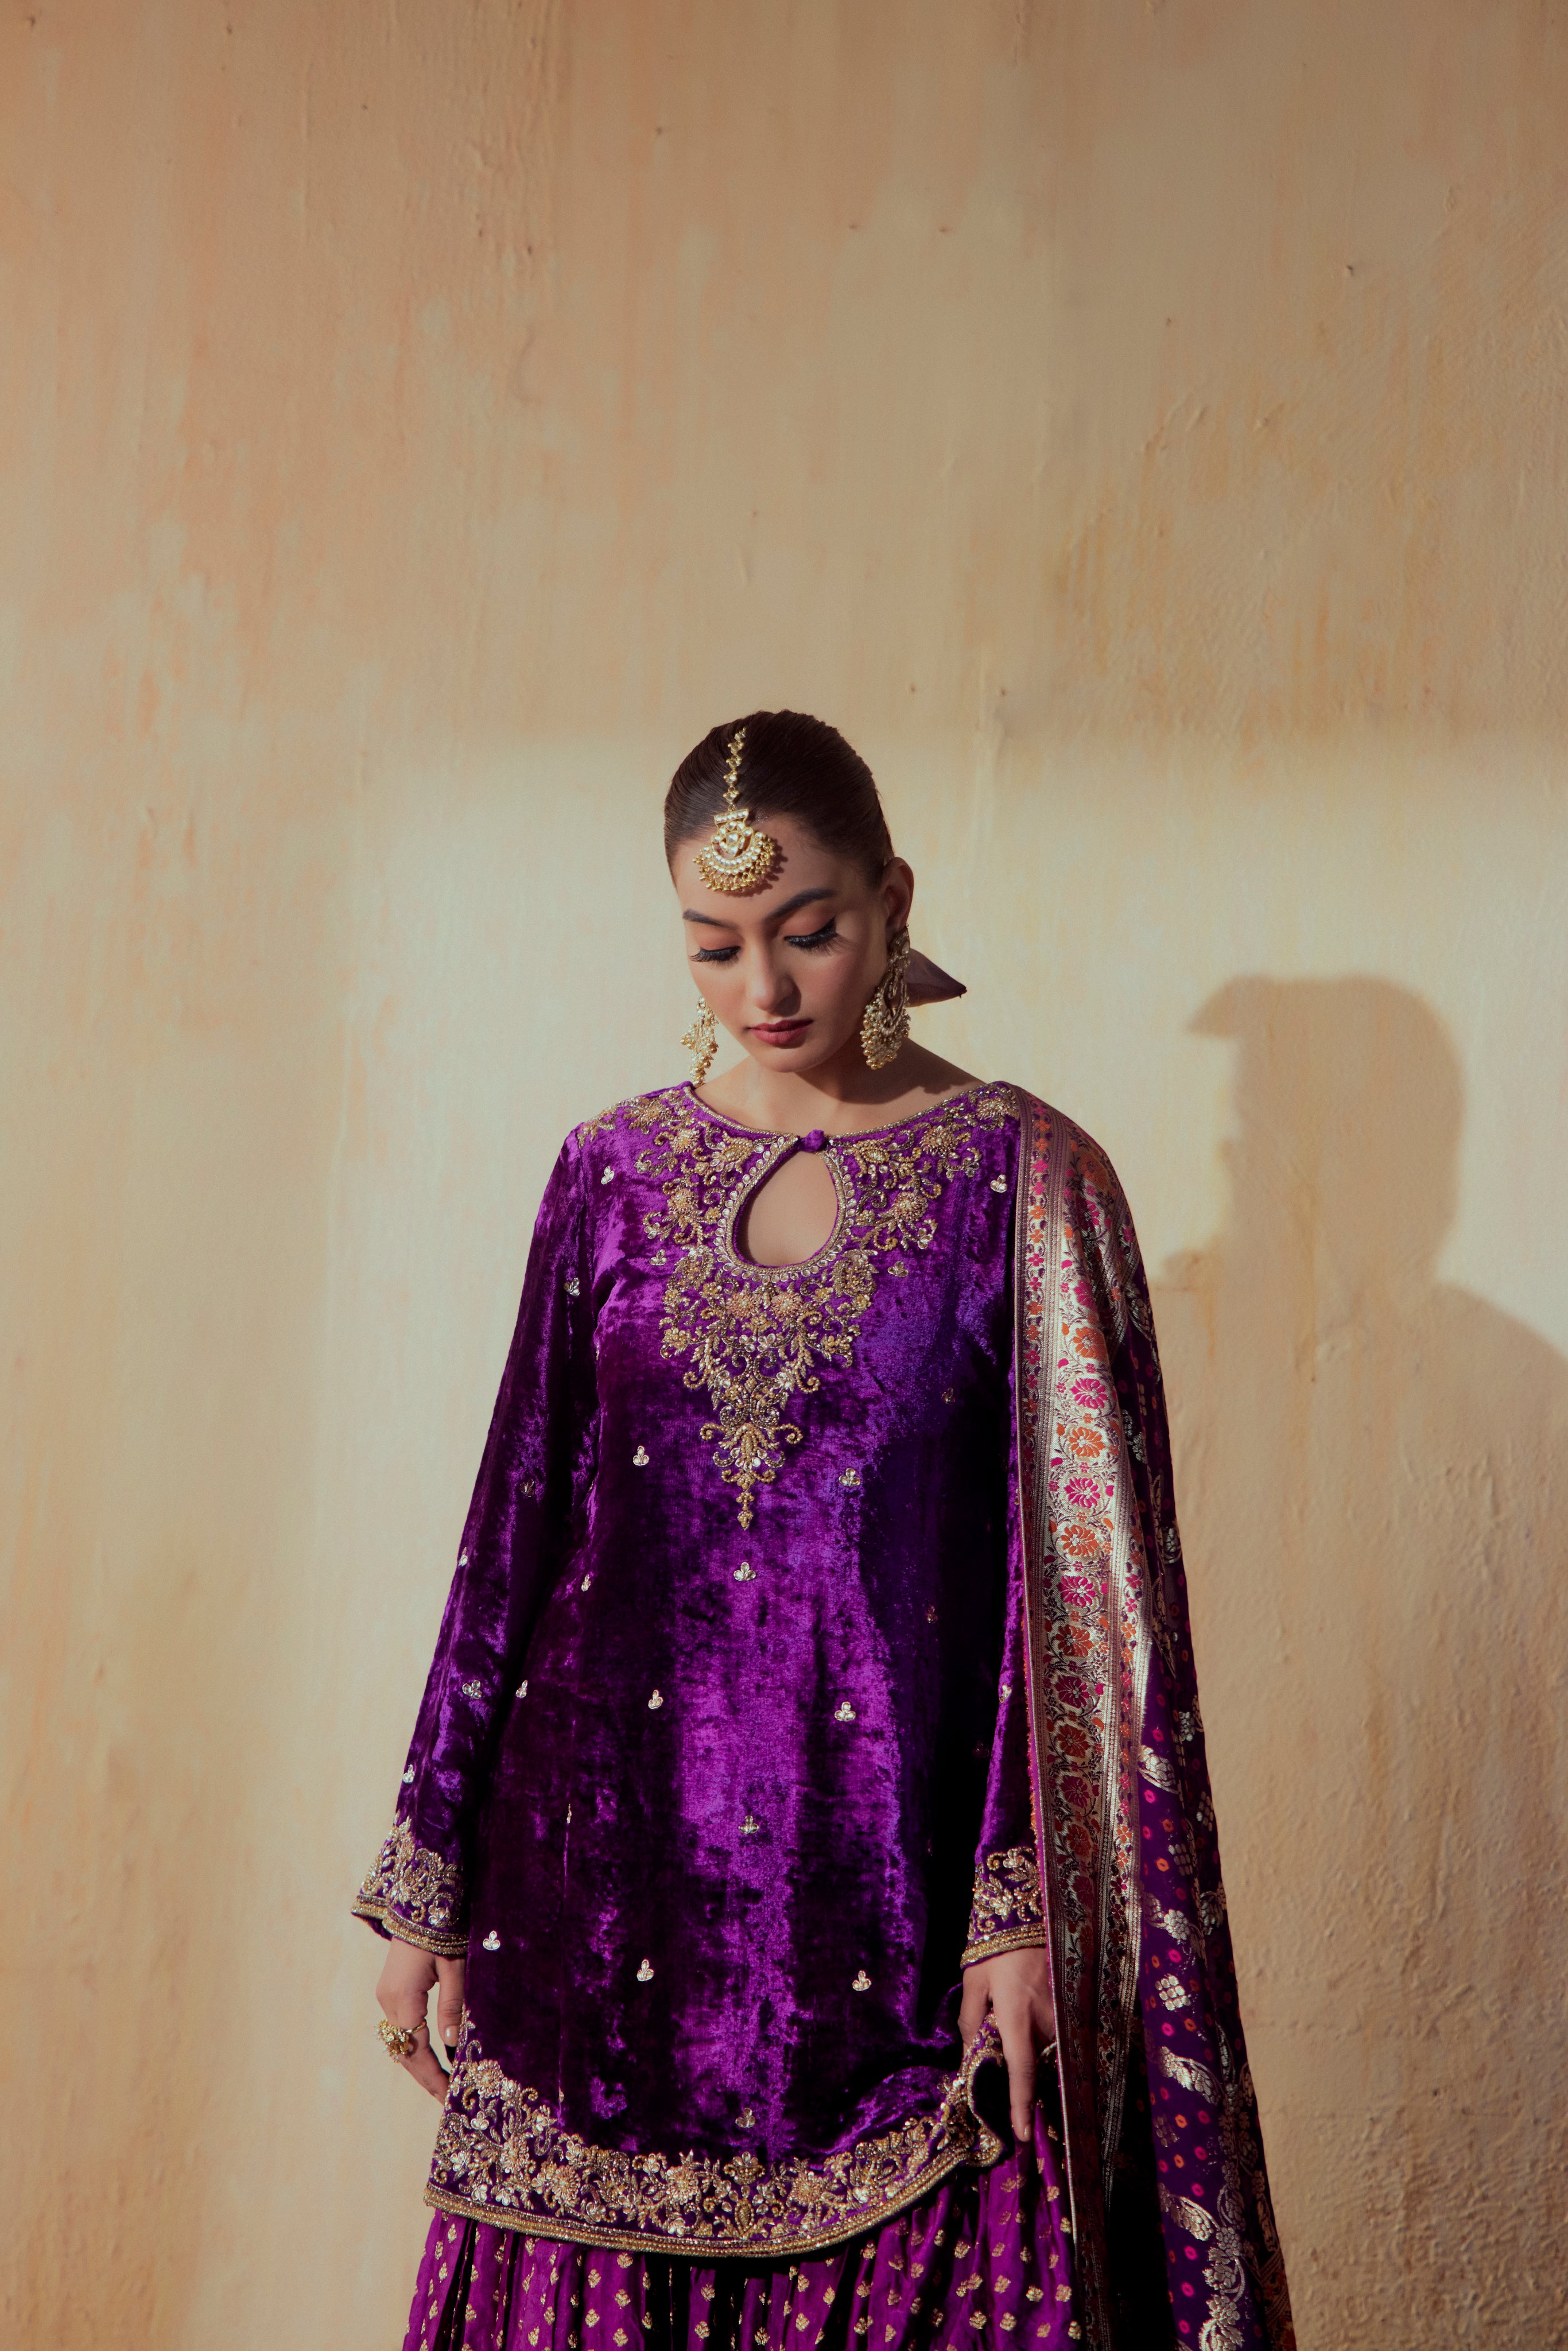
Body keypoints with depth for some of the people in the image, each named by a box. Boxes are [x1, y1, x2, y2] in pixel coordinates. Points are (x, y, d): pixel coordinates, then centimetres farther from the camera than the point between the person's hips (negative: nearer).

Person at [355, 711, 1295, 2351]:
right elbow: (512, 1530, 8)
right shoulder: (616, 1172, 6)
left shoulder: (1024, 1180, -3)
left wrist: (1024, 1903, -10)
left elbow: (1088, 1586, -4)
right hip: (613, 1879, 3)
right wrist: (426, 1886, 7)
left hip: (894, 1894, -3)